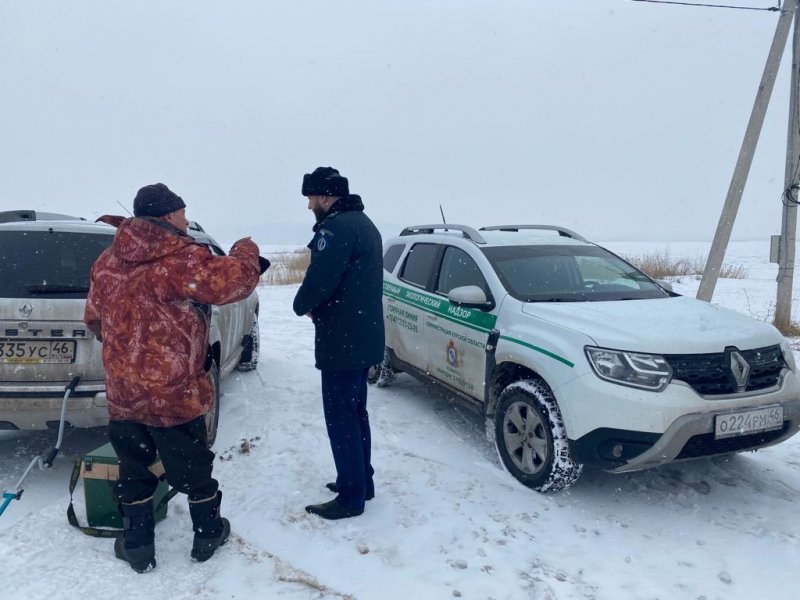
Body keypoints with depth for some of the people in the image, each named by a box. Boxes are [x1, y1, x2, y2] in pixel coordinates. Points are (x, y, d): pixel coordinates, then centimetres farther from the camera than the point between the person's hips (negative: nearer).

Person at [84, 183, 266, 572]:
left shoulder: (107, 263, 6)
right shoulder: (180, 260, -16)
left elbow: (94, 320, 16)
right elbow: (233, 280, -27)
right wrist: (245, 252, -6)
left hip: (122, 392, 5)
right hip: (175, 391, -5)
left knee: (133, 469, 18)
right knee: (192, 467, 14)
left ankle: (137, 545, 28)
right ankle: (207, 535, 30)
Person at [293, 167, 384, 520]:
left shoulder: (336, 228, -17)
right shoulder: (363, 223, 16)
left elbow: (318, 282, -24)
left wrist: (301, 305, -3)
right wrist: (316, 307, 6)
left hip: (342, 342, -10)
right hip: (363, 338, 10)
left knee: (340, 419, -1)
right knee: (355, 413, 19)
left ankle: (351, 497, 8)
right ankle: (362, 481, 30)